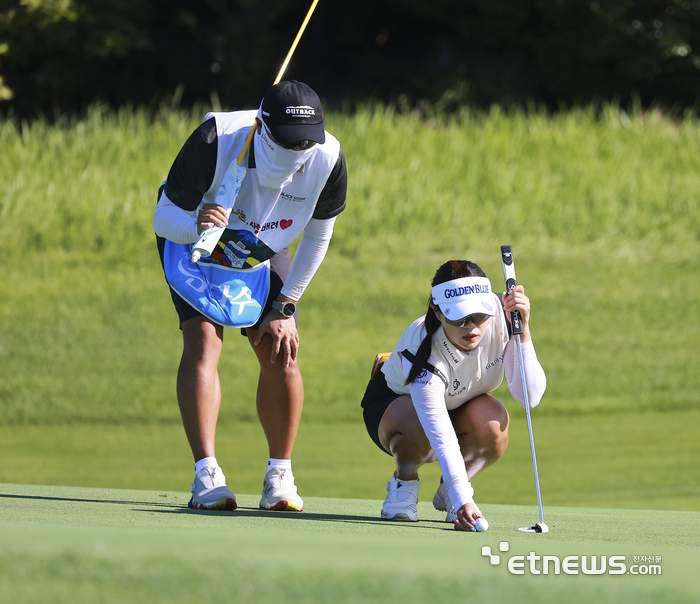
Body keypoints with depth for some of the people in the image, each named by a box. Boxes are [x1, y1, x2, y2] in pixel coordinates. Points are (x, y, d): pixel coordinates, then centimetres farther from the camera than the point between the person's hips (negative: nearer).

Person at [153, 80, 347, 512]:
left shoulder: (328, 159, -28)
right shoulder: (216, 141, -39)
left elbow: (317, 238, -9)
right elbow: (164, 218, -30)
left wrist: (285, 307, -8)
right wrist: (198, 226, -53)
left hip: (263, 254, 3)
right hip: (193, 243, -3)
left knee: (280, 355, -7)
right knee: (204, 341, -21)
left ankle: (280, 477, 8)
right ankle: (207, 475, -24)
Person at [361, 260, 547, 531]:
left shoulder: (500, 317, -28)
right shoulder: (421, 350, -39)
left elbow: (530, 396, -32)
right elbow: (441, 436, -45)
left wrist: (523, 331, -43)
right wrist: (462, 501, -54)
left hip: (458, 406, 3)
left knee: (492, 422, -32)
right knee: (419, 426, -39)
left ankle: (447, 490, -2)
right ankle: (404, 480, -3)